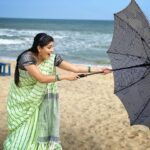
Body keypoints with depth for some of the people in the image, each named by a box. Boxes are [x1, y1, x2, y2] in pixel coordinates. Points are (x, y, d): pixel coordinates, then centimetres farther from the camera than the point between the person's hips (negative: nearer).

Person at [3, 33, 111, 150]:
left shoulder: (53, 58, -13)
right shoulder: (27, 57, -27)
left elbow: (75, 68, -14)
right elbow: (41, 78, -34)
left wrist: (99, 69, -20)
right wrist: (65, 77, -30)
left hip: (40, 98, 4)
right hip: (23, 98, -4)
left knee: (42, 125, 0)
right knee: (23, 129, 1)